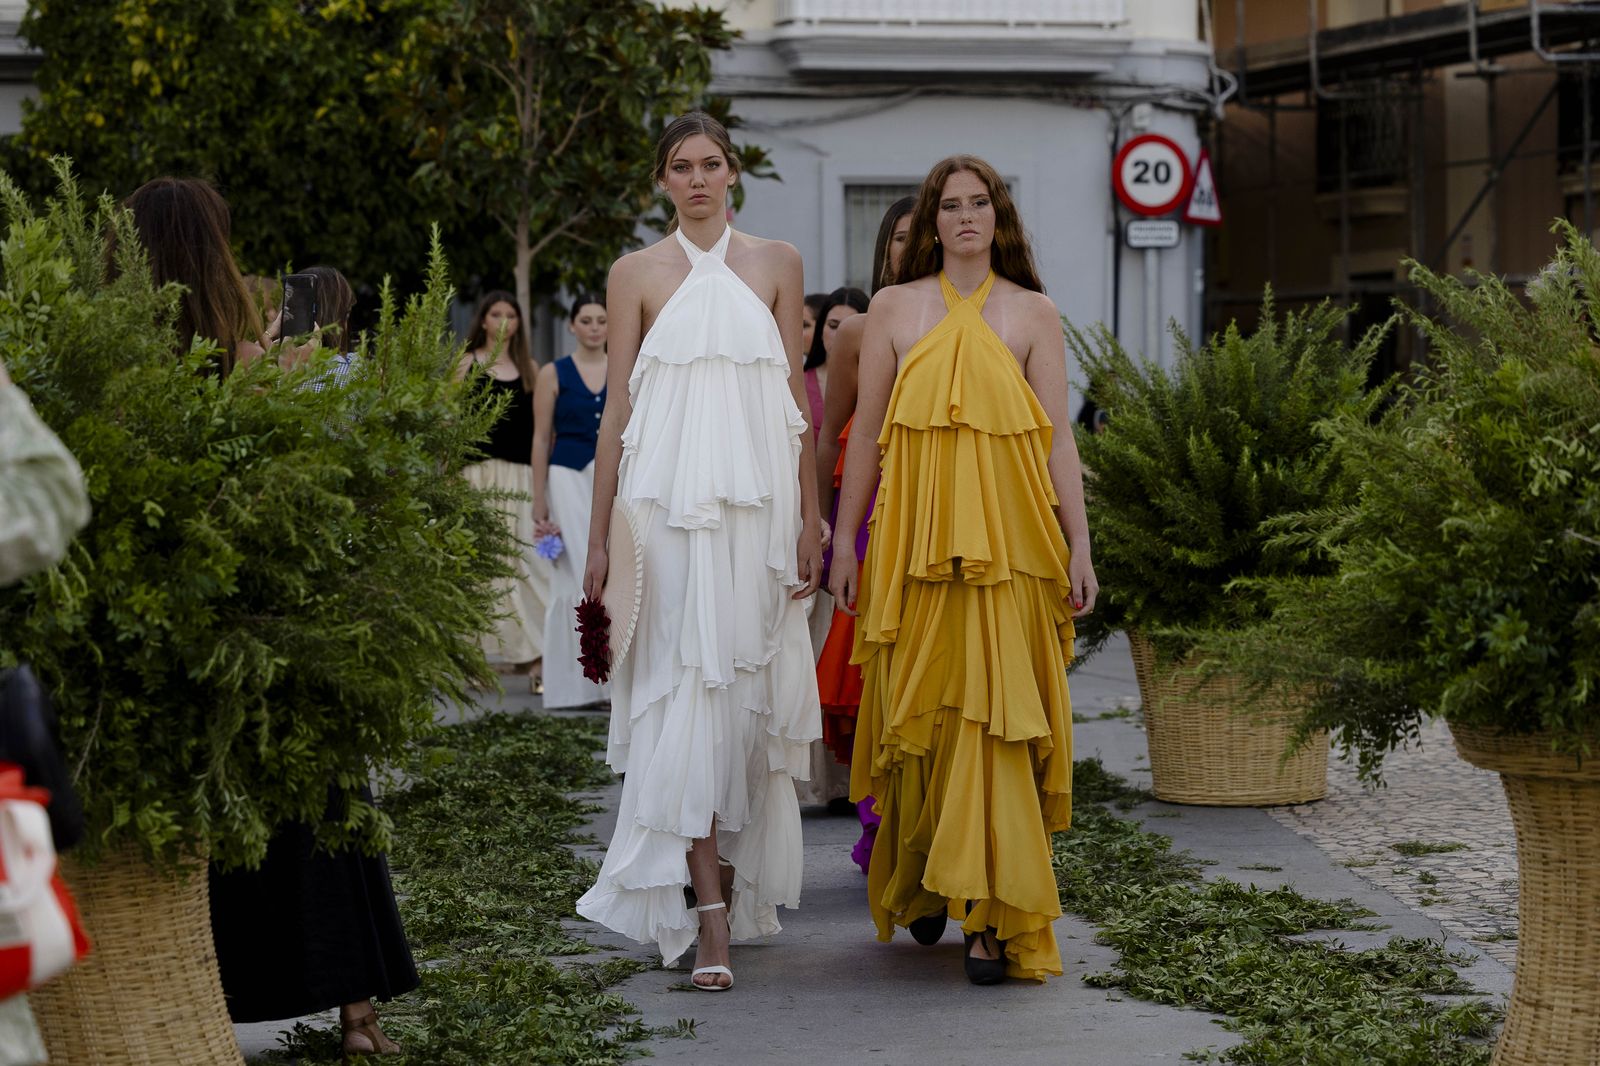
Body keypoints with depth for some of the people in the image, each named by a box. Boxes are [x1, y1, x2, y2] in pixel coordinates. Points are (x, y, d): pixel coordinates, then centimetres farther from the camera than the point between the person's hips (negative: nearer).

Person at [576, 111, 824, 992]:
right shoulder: (637, 274, 6)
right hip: (666, 501, -2)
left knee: (747, 691, 4)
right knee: (684, 692, -8)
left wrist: (809, 520, 6)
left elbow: (796, 399, 10)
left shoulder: (775, 265, 10)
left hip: (756, 503, 2)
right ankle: (712, 920, -11)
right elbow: (616, 410, 5)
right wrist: (600, 536, 2)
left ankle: (735, 879, 20)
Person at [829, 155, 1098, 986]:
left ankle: (994, 917, -6)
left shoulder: (1032, 314, 8)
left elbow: (1057, 438, 5)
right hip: (915, 539, 1)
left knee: (998, 717, -7)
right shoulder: (894, 308, 10)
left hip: (1008, 542, -1)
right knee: (916, 714, 4)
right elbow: (866, 430, 11)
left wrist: (1079, 547, -1)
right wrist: (845, 540, 7)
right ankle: (920, 883, 25)